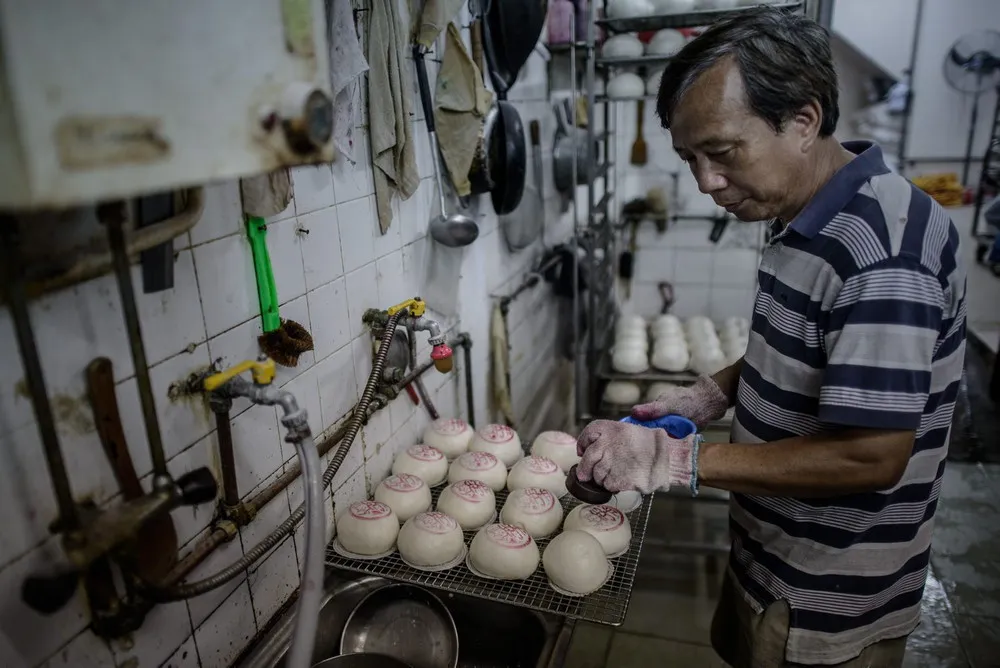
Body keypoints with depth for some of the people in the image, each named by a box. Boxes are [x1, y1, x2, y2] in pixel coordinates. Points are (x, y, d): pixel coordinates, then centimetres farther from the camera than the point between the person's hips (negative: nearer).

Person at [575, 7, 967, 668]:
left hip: (830, 603, -8)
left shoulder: (884, 250, -30)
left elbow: (870, 457, -29)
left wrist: (680, 460, -26)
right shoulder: (810, 218, 0)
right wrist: (716, 392, -2)